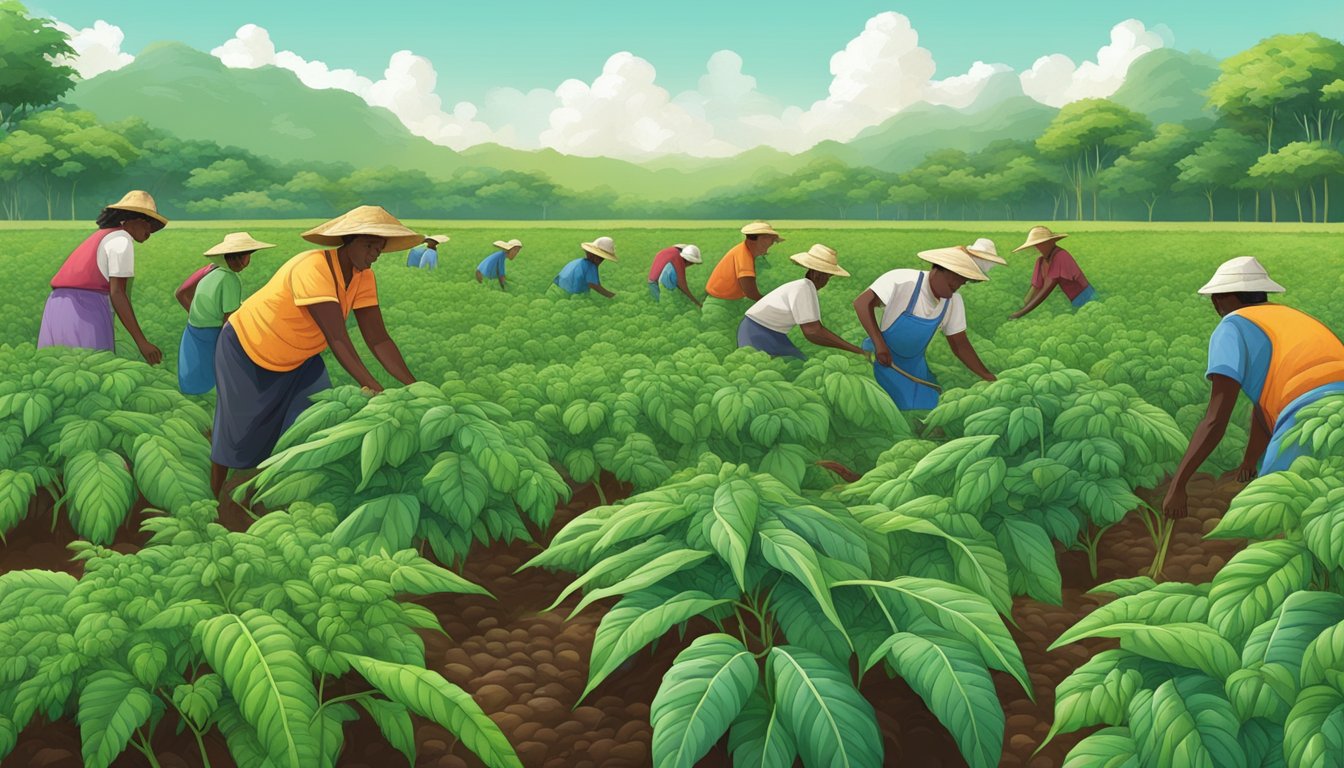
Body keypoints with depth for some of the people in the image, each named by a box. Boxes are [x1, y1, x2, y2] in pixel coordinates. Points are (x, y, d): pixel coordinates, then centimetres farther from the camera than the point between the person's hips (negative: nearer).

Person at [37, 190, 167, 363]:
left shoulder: (98, 241, 30)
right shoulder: (122, 241, 0)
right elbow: (117, 294, -10)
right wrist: (142, 342, -13)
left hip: (57, 314, 9)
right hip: (87, 316, -9)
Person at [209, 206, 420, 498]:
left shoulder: (363, 278, -14)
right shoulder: (313, 270, -37)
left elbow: (379, 339, -17)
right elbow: (337, 338, -44)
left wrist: (414, 386, -27)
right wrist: (373, 387, -49)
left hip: (296, 358, 7)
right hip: (246, 350, -7)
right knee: (238, 432, 6)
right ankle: (212, 496, 28)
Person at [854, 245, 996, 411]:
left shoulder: (954, 302, -5)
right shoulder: (903, 280, -24)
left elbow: (960, 344, 1)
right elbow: (862, 303, -28)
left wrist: (990, 379, -7)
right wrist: (879, 344, -35)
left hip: (916, 366, 6)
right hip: (882, 359, -6)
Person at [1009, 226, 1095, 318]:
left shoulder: (1060, 256, -24)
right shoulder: (1040, 261, 0)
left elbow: (1047, 289, -27)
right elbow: (1035, 288, 2)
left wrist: (1022, 312, -27)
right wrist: (1020, 309, -10)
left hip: (1086, 299, -7)